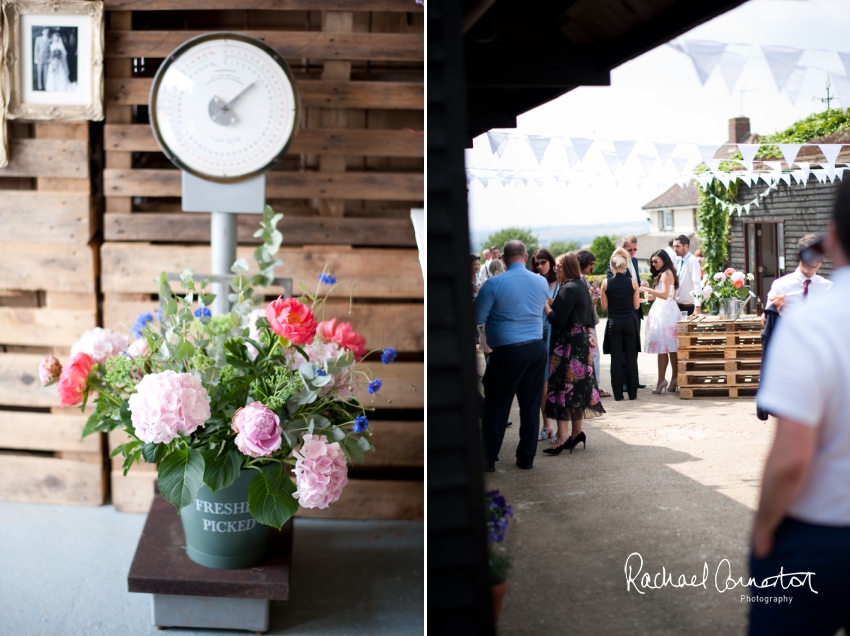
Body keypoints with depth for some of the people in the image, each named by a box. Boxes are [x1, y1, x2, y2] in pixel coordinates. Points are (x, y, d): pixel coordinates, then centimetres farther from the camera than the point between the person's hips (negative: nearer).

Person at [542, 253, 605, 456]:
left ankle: (563, 436, -12)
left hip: (567, 343, -10)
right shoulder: (582, 286, 13)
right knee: (578, 386, 13)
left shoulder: (568, 289, -17)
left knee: (563, 387, -9)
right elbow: (588, 316, 18)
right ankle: (577, 432, 20)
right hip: (580, 340, 10)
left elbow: (557, 320, -21)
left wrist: (545, 304, -9)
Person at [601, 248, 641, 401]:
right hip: (630, 322, 0)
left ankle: (618, 394, 6)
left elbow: (604, 306, -2)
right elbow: (636, 306, -1)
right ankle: (632, 393, 11)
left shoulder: (606, 283, -7)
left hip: (614, 323, 0)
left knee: (616, 359, 5)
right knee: (631, 359, 8)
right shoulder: (632, 282, -6)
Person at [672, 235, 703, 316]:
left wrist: (698, 308, -28)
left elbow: (697, 284, -21)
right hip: (677, 305, 7)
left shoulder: (692, 261, -13)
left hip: (688, 307, -7)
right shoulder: (678, 261, 10)